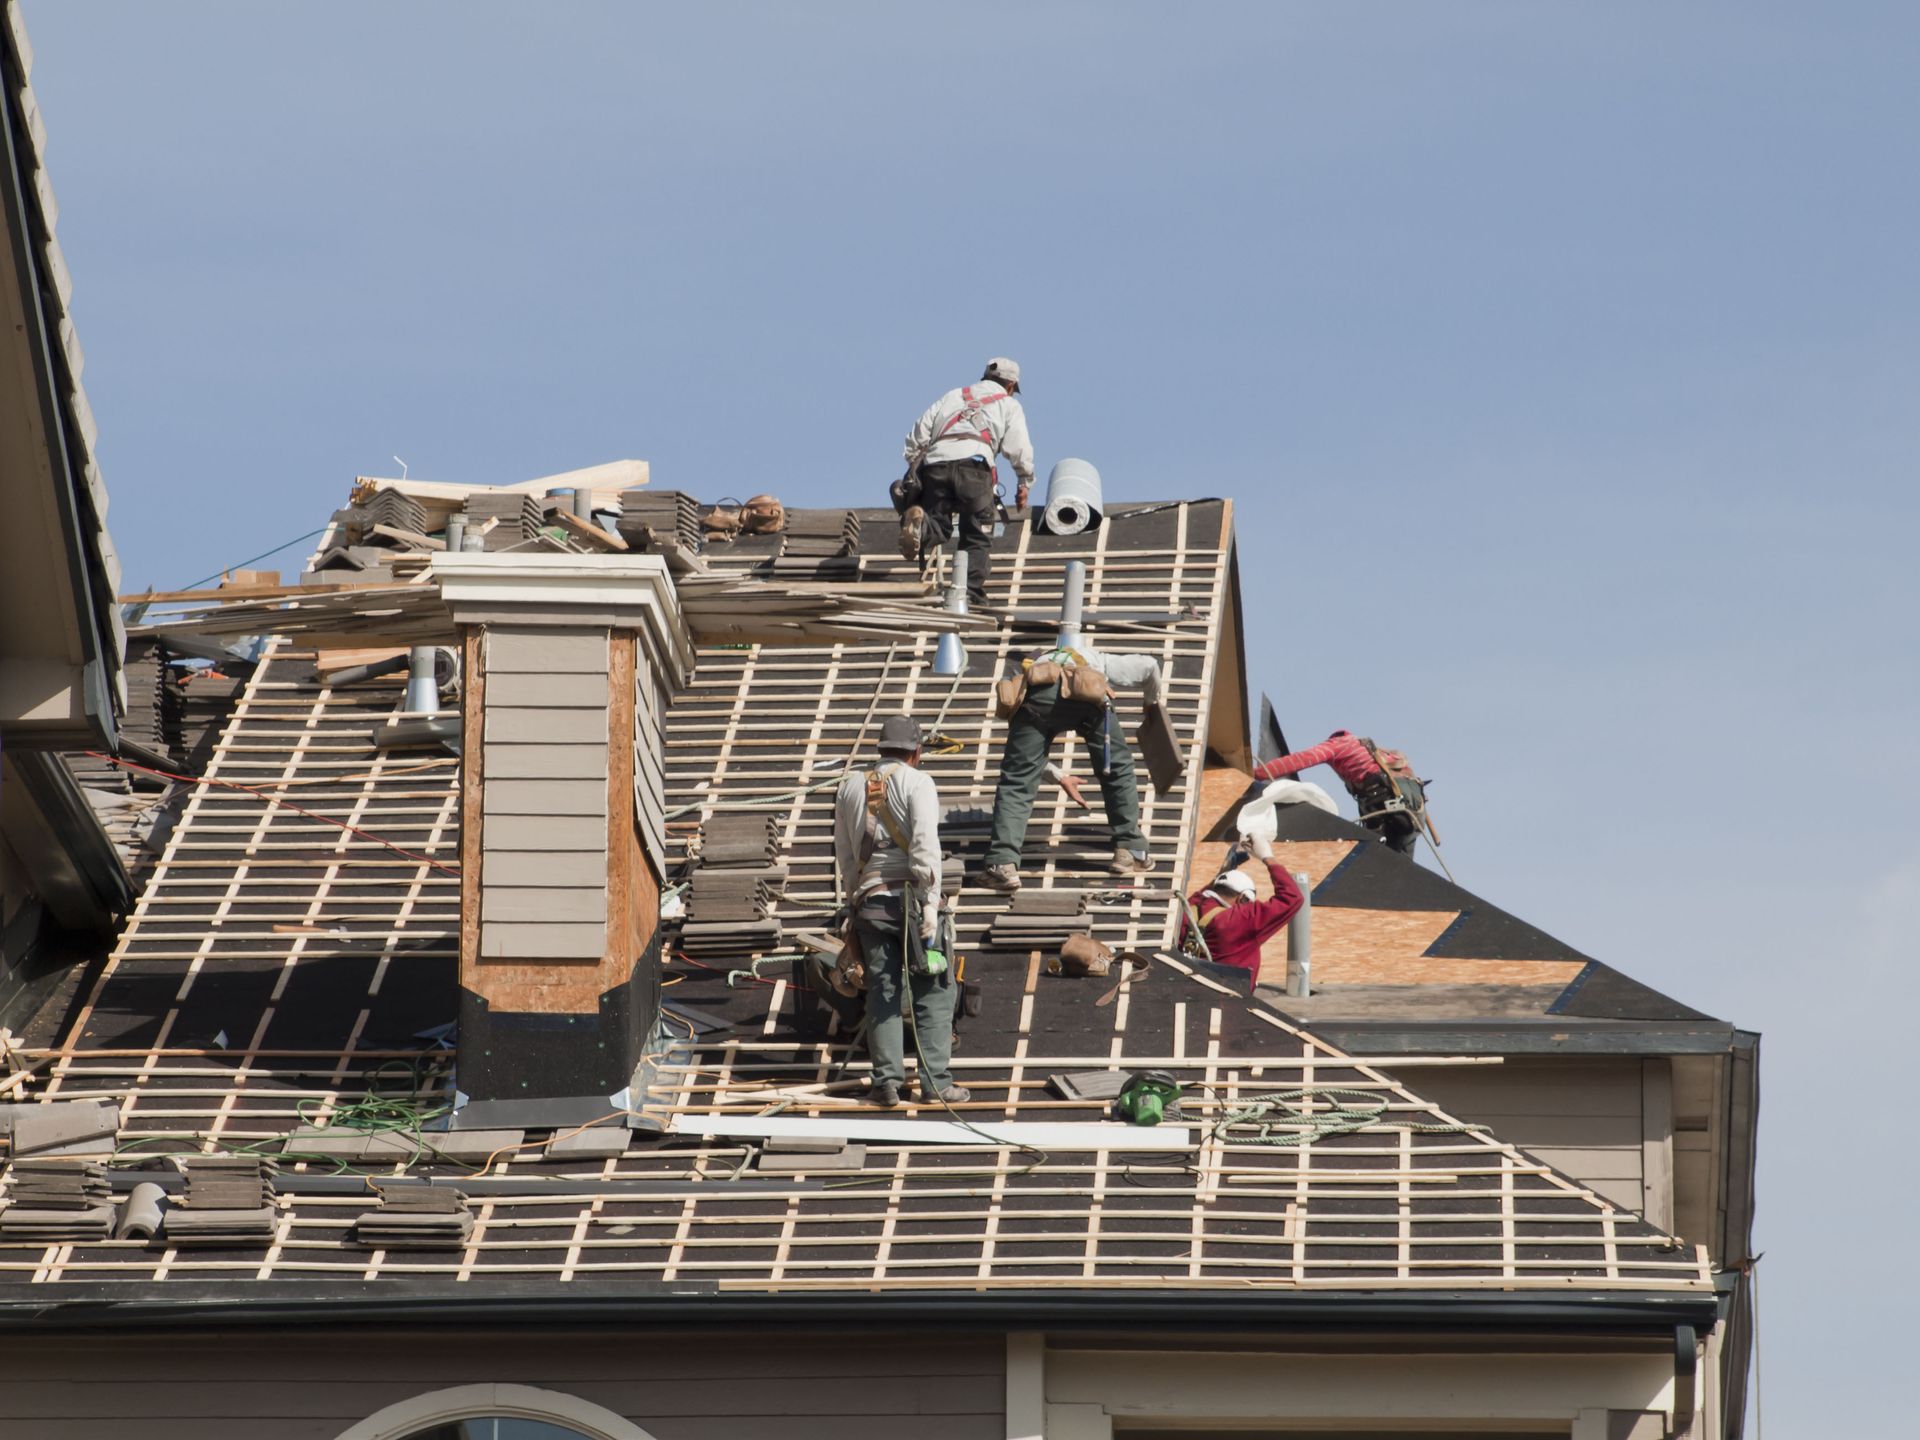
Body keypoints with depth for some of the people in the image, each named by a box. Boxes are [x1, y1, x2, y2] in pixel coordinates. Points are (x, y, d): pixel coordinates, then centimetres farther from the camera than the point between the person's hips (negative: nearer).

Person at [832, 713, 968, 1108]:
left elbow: (844, 853, 18)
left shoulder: (851, 787, 16)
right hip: (909, 896, -4)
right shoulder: (916, 782, -1)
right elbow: (925, 844, -12)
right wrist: (930, 903, -15)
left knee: (882, 992, 7)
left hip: (868, 898, 4)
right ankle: (935, 1080, -5)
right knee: (934, 990, 1)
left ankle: (887, 1081, 0)